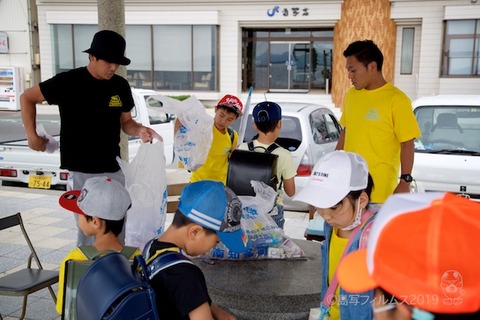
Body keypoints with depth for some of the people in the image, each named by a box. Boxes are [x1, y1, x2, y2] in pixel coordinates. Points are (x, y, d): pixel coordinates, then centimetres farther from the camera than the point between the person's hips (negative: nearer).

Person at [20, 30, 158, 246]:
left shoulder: (121, 86, 3)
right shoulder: (68, 82, -9)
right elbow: (27, 98, 2)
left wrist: (139, 130, -10)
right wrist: (32, 135, -4)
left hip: (113, 169, 5)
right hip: (81, 171, -4)